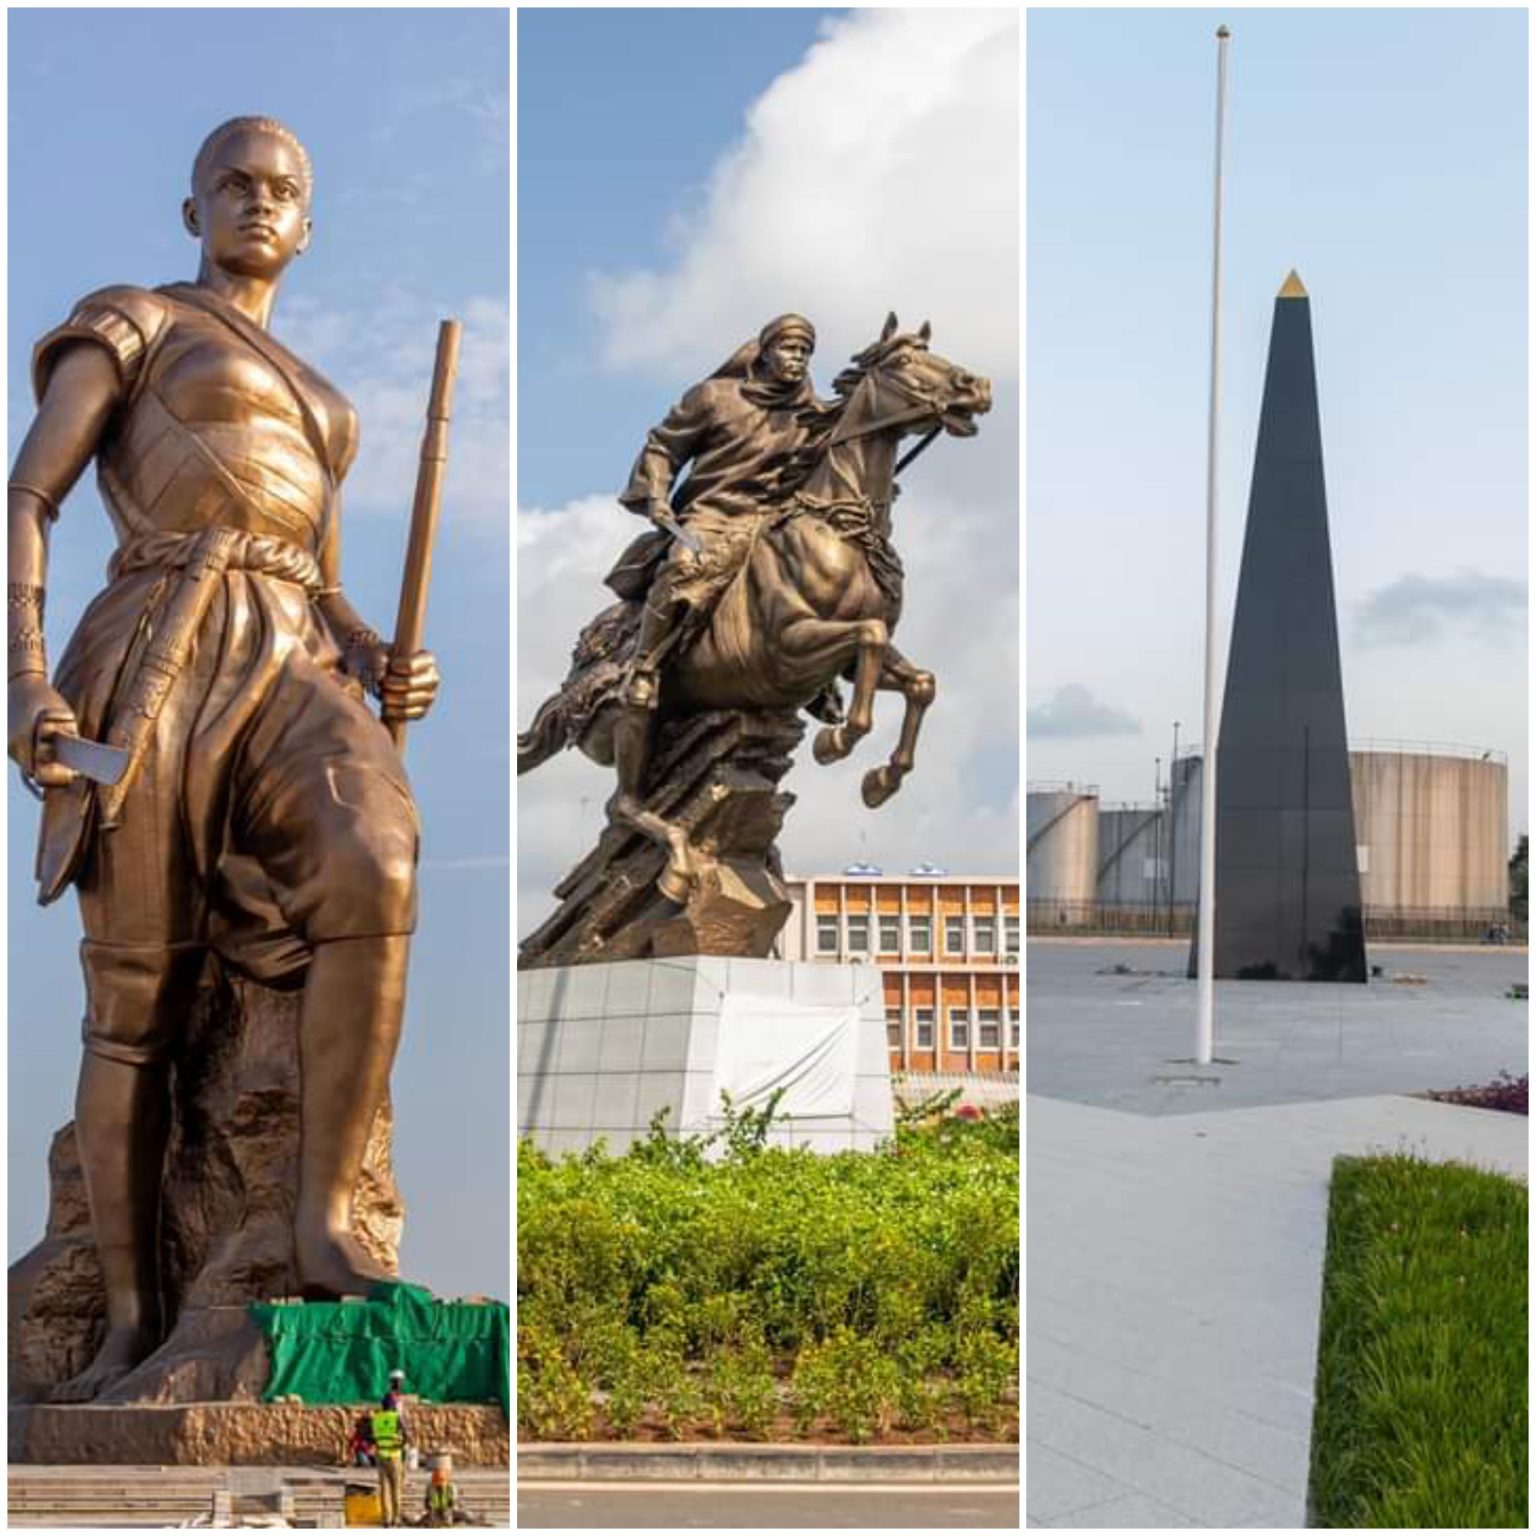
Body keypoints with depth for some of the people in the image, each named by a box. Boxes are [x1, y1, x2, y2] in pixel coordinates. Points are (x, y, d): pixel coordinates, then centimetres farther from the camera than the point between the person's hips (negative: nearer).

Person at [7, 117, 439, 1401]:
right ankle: (133, 1321, 7)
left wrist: (389, 669, 5)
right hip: (158, 661, -3)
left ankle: (325, 1218, -22)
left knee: (374, 874, -29)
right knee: (136, 1000, -4)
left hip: (291, 670, 4)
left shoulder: (317, 411, 29)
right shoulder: (128, 324, 13)